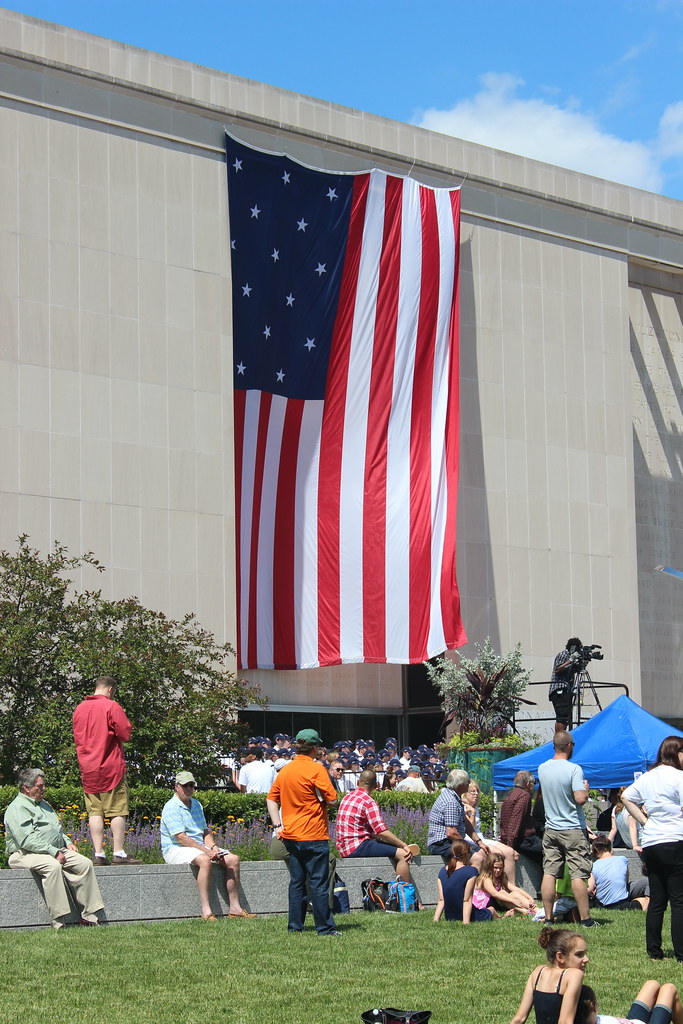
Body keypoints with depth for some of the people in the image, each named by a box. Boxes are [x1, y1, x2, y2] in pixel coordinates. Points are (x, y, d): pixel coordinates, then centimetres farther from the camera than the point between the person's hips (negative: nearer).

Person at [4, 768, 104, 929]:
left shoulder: (43, 804, 24)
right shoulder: (17, 808, -9)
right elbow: (27, 840, -20)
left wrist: (67, 842, 13)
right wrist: (53, 852, -22)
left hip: (56, 850, 9)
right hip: (26, 854, -9)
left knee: (85, 863, -13)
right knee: (53, 866, -38)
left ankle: (89, 915, -14)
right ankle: (58, 922, -38)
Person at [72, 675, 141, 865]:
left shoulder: (80, 708, 11)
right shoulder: (111, 706, -7)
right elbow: (125, 734, -10)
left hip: (87, 769, 5)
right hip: (111, 766, -5)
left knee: (95, 812, 4)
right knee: (117, 811, -1)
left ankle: (98, 854, 0)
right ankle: (118, 853, -4)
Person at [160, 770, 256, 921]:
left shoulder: (197, 805, 18)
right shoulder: (171, 807, -11)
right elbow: (180, 837, -19)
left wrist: (213, 846, -4)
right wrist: (206, 851, -22)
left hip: (200, 847, 9)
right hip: (177, 850, -9)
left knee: (233, 859, -7)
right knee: (204, 860, -37)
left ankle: (234, 908, -8)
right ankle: (206, 910, -40)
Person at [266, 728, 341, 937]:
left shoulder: (284, 770, 9)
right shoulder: (316, 770, -11)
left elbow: (271, 799, 11)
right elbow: (332, 799, -13)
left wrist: (277, 825, 8)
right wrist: (319, 796, 8)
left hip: (291, 835, 6)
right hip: (314, 836, -6)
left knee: (296, 881, 11)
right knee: (318, 882, -3)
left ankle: (295, 925, 11)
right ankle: (325, 927, -1)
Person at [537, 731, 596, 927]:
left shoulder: (542, 768, 5)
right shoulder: (574, 769, -13)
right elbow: (580, 799, -18)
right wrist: (586, 789, 2)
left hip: (550, 830, 5)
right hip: (572, 830, -5)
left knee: (549, 873, 4)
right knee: (578, 875, -3)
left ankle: (548, 917, 4)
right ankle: (585, 918, -2)